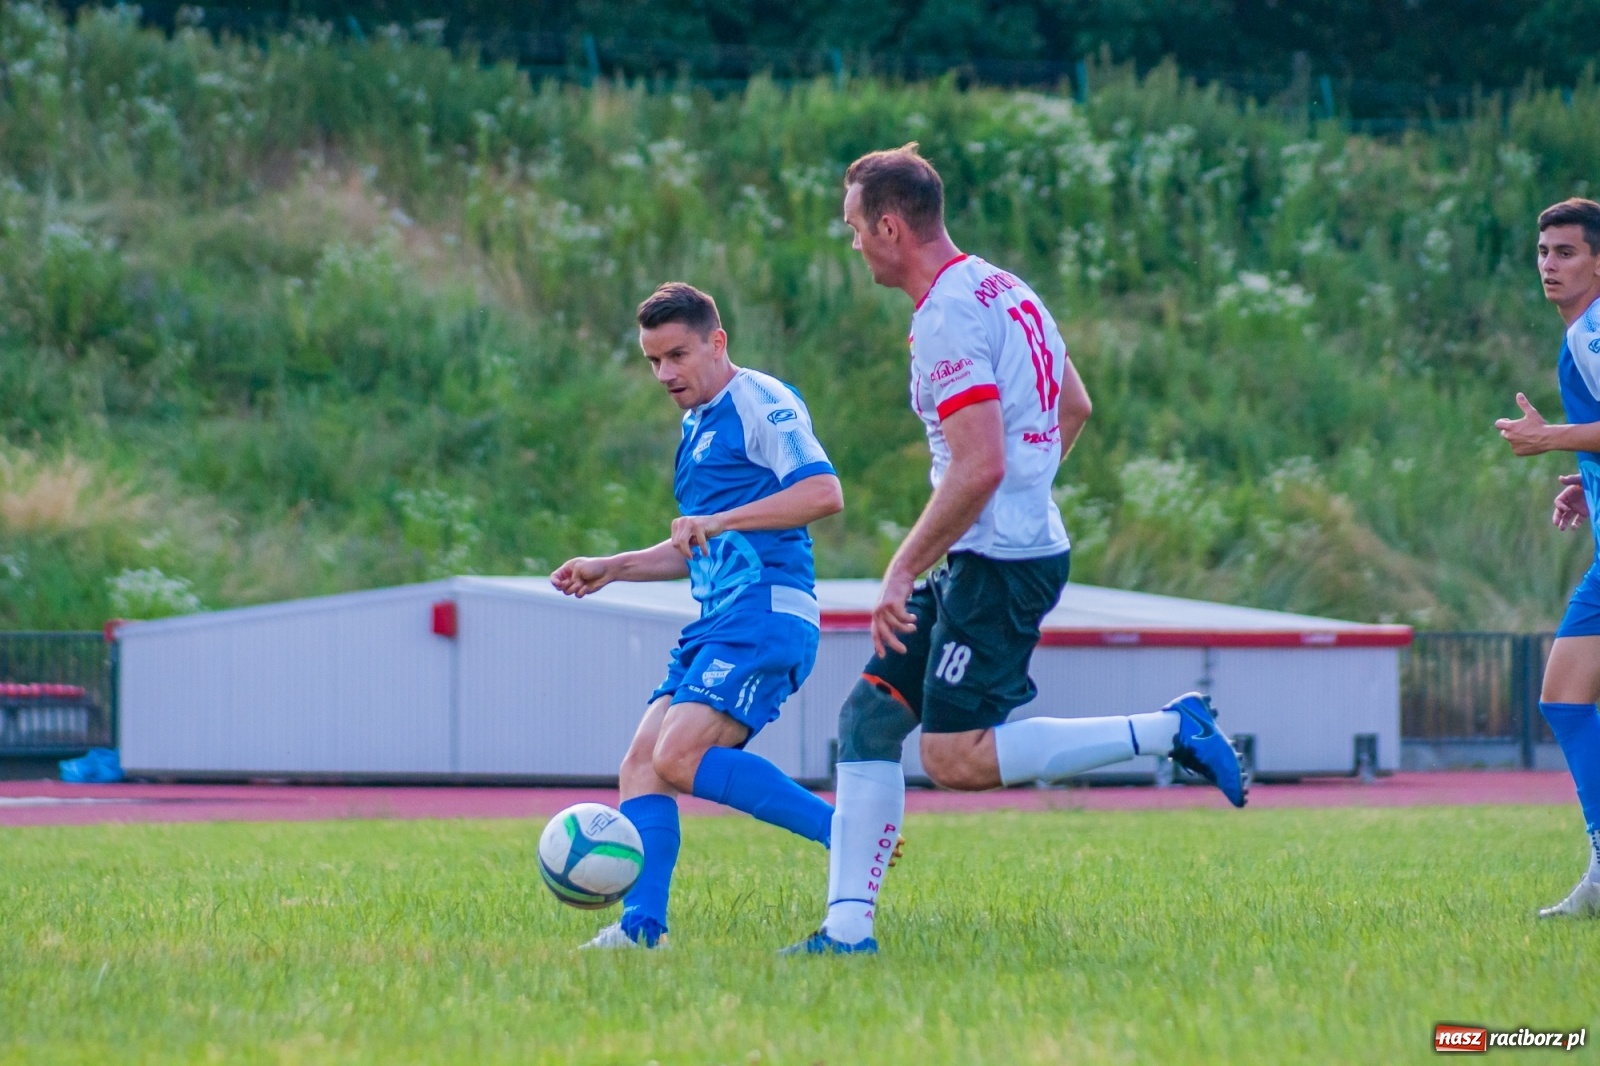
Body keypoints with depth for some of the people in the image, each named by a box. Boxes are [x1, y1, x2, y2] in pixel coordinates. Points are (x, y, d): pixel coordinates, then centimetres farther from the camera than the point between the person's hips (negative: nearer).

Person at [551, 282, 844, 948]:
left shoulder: (759, 403, -5)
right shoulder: (699, 425, 25)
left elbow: (824, 493, -19)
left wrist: (718, 520, -22)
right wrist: (610, 568, 26)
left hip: (764, 616, -10)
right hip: (718, 620, 10)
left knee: (679, 756, -23)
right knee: (641, 764, -2)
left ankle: (850, 836, -19)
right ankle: (641, 928, -9)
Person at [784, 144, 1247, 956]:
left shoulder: (948, 317, -17)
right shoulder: (1003, 291, 14)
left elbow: (980, 467, -25)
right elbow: (1074, 410, 26)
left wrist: (901, 574, -19)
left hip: (999, 561, -10)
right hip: (1020, 545, 10)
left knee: (955, 756, -12)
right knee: (868, 716, 6)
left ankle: (1168, 730, -8)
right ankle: (848, 927, 3)